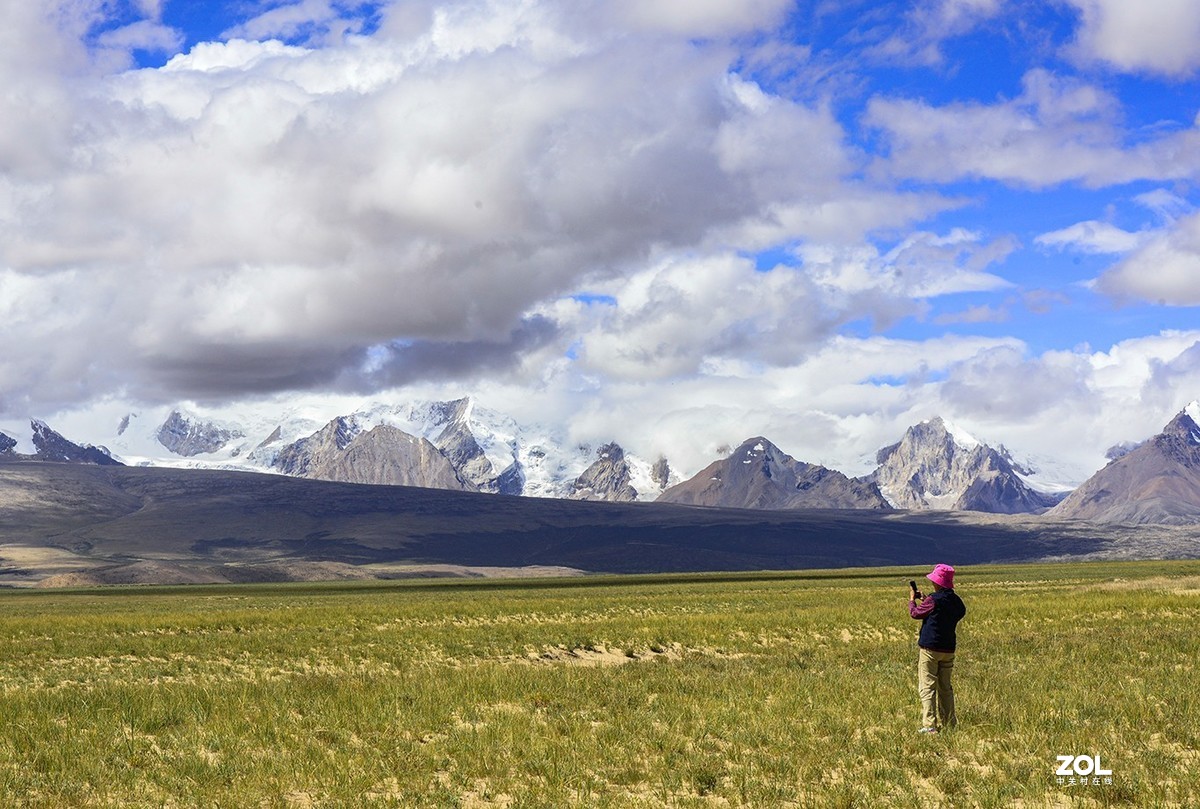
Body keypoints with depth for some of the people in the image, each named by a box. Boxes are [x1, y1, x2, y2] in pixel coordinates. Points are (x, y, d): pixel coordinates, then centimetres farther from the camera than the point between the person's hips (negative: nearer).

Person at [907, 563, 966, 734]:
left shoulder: (933, 599, -14)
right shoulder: (957, 601, 5)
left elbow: (915, 613, -2)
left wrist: (912, 599, 17)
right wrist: (924, 601, 23)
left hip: (929, 648, -7)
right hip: (949, 649, 7)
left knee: (927, 687, -6)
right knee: (945, 687, 16)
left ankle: (929, 725, -13)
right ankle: (949, 723, 18)